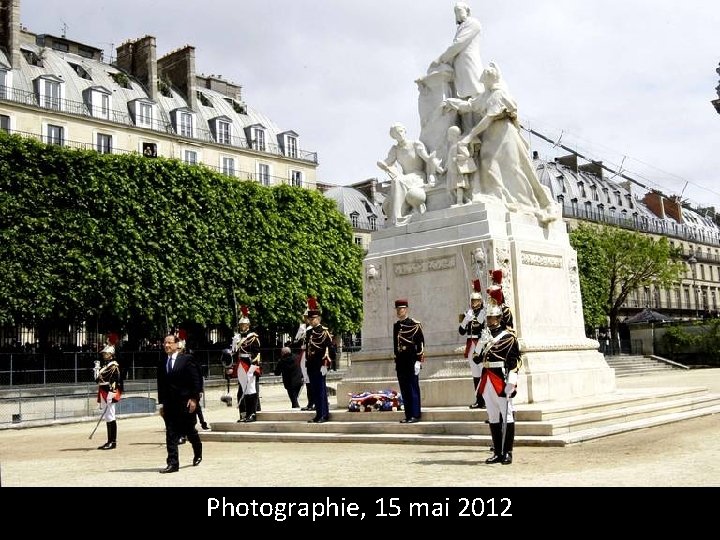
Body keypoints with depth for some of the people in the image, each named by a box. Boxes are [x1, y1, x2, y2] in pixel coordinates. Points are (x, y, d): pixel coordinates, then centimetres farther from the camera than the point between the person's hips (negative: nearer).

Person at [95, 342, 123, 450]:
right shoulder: (104, 366, 19)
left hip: (110, 395, -9)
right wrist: (97, 371, 9)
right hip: (103, 396, 9)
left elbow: (115, 382, -17)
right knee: (107, 418, 11)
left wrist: (110, 395, -23)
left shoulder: (114, 367, -9)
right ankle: (110, 441, 17)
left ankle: (113, 442, -7)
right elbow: (98, 380, 25)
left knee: (110, 418, -9)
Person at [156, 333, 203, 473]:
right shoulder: (162, 362, 10)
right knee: (170, 434, -2)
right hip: (169, 404, 4)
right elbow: (161, 384, 13)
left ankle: (198, 453, 34)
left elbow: (196, 380, -7)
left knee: (189, 430, 9)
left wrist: (193, 398, -12)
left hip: (185, 403, -4)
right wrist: (161, 403, 10)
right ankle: (172, 464, -1)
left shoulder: (187, 359, -5)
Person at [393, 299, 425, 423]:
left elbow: (420, 343, -8)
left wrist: (419, 360, -13)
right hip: (400, 362, 6)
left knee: (413, 388, -3)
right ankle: (408, 415, 12)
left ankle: (415, 415, 1)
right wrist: (396, 360, 17)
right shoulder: (396, 325, 14)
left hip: (411, 361, -6)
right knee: (404, 389, 7)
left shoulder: (414, 324, -5)